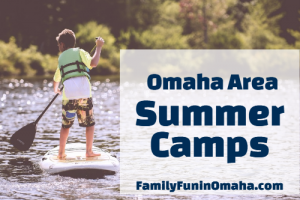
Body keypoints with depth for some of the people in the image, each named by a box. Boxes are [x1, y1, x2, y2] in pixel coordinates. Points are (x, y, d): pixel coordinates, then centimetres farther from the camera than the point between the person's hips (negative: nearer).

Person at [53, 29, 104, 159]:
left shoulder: (61, 58, 22)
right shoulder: (79, 52, 10)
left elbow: (56, 79, 33)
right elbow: (93, 63, -8)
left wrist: (56, 89, 55)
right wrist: (98, 47, 4)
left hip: (68, 94, 3)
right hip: (84, 92, -3)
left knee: (66, 125, 14)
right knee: (90, 123, 8)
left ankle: (61, 153, 13)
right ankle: (89, 151, 4)